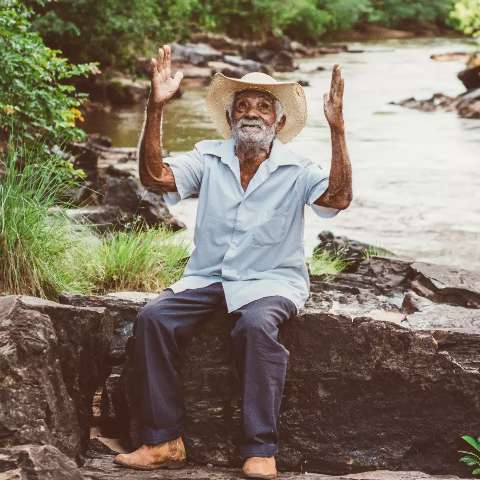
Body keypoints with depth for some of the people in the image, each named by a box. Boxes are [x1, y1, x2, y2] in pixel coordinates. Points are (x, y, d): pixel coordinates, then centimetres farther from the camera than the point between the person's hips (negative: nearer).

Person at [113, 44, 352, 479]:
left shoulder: (296, 170, 1)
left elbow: (338, 198, -16)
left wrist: (337, 129, -23)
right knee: (153, 317, -22)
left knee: (257, 324, -36)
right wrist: (156, 108, -15)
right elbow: (155, 176, -6)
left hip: (273, 281, -3)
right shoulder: (209, 159, 8)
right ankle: (165, 442, -16)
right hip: (207, 278, 3)